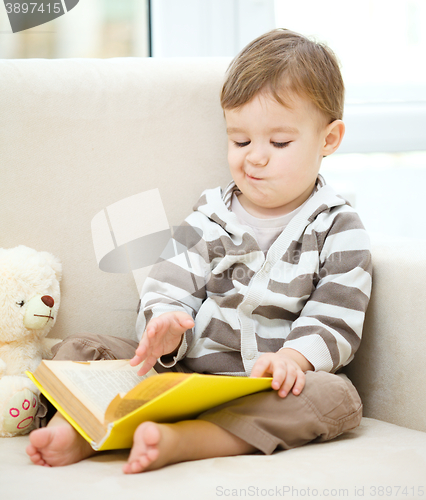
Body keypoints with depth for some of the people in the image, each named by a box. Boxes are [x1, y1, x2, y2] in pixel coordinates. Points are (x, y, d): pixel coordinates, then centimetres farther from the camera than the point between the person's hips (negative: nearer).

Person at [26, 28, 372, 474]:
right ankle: (77, 428, -38)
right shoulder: (210, 217, 12)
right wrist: (164, 326, -19)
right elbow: (169, 290, 6)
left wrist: (292, 356, -27)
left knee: (337, 398, -35)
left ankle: (180, 439, -49)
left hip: (272, 388, -3)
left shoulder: (337, 229, 2)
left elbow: (335, 323, -5)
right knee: (80, 349, -6)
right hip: (182, 371, 3)